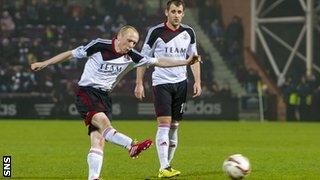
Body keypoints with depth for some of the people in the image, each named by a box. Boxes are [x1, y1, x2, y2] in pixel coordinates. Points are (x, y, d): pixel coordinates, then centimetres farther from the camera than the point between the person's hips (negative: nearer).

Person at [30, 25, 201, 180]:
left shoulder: (131, 57, 3)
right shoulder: (99, 46, -9)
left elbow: (158, 61, 7)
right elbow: (71, 53, -1)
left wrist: (186, 62, 1)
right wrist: (44, 64, 0)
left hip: (104, 97, 5)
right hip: (86, 93, -5)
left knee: (98, 140, -7)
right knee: (103, 122, -30)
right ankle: (132, 146, -47)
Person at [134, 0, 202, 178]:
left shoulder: (188, 33, 6)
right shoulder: (156, 32, -6)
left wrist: (197, 81, 6)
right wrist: (139, 83, -4)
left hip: (180, 83, 5)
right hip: (161, 82, -4)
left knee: (174, 126, 7)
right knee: (164, 124, -14)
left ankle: (167, 165, 16)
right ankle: (163, 168, -17)